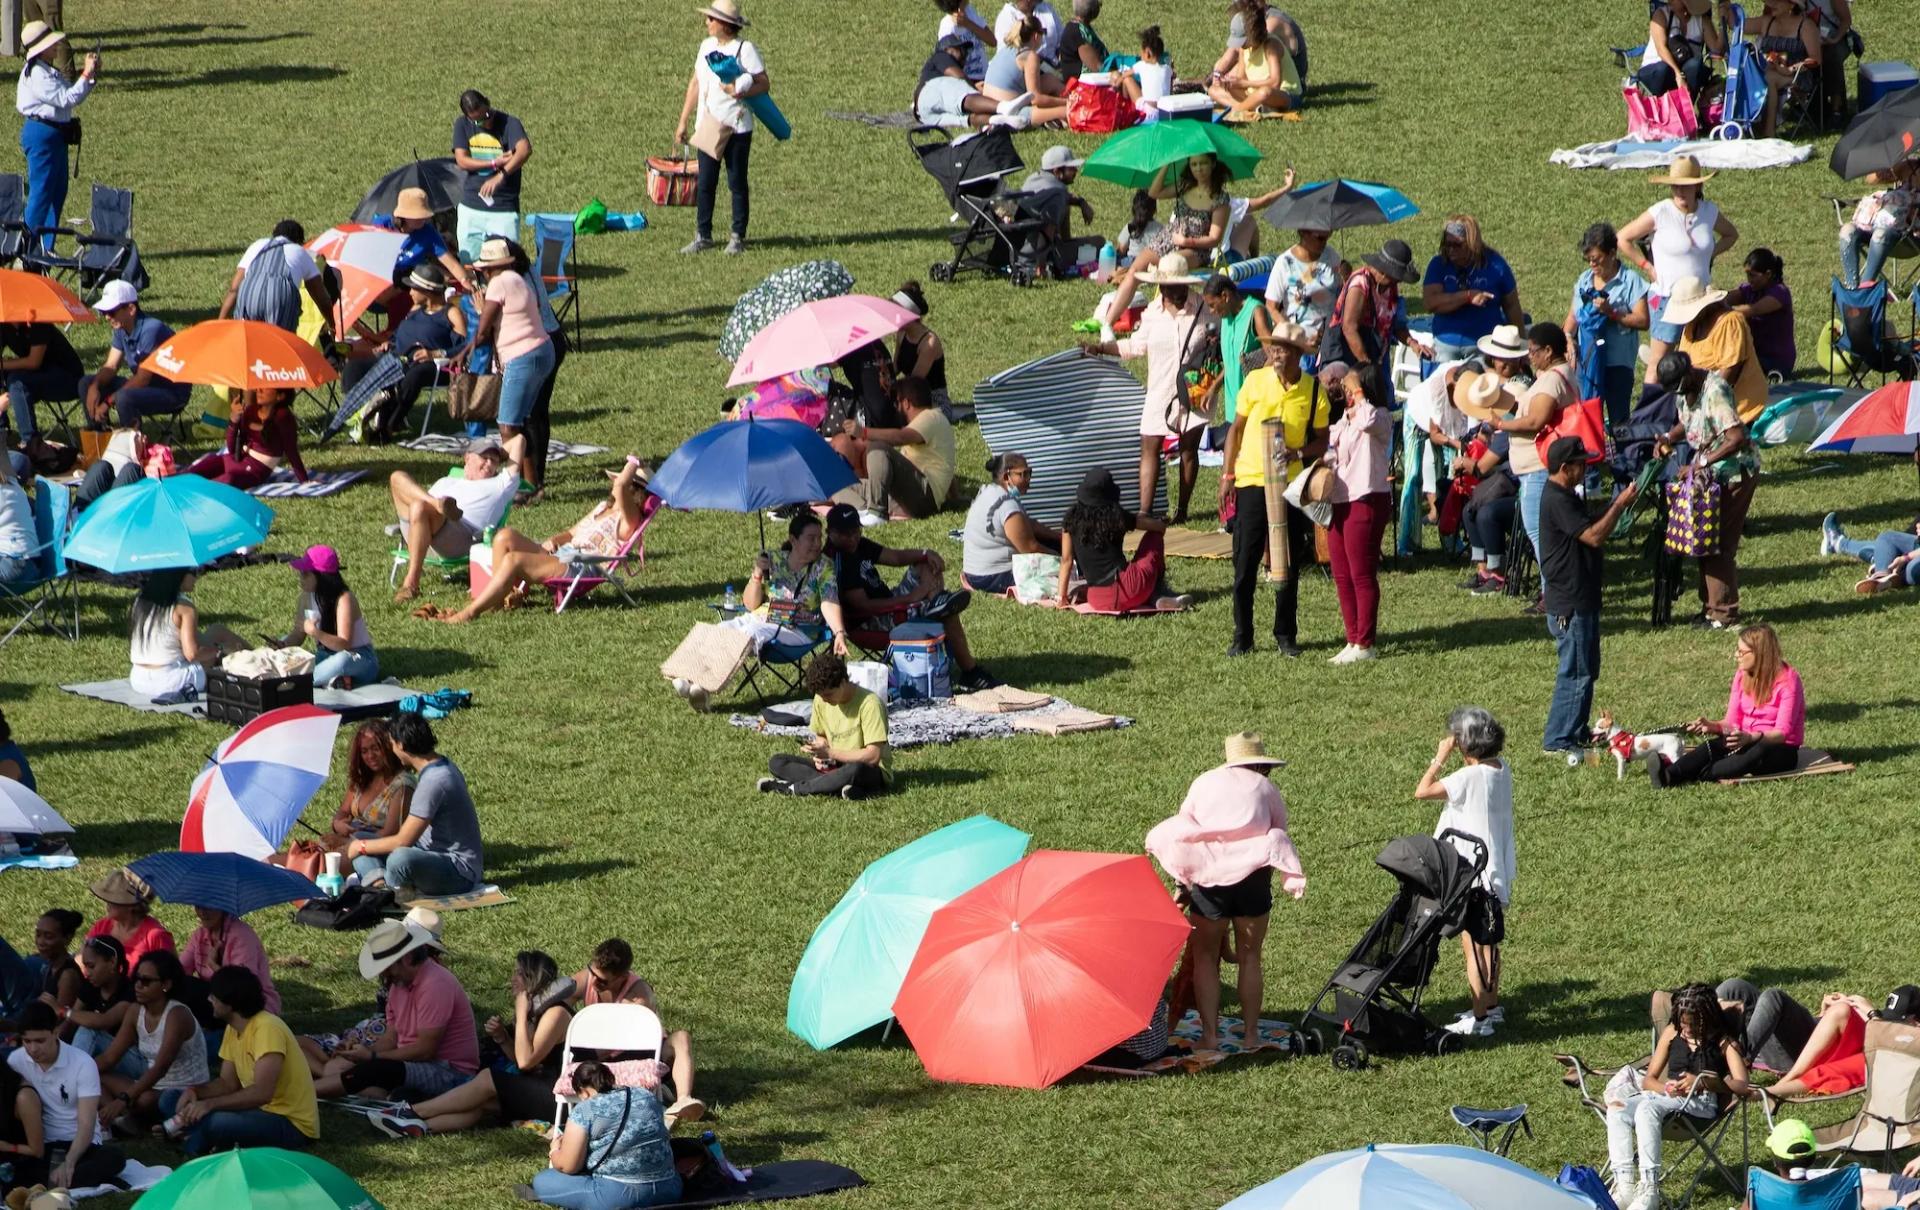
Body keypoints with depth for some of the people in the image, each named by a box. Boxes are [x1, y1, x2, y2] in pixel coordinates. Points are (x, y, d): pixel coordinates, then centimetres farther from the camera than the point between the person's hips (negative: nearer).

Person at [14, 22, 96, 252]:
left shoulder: (47, 70, 14)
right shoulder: (37, 74, -19)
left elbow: (71, 96, 18)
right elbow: (67, 99, -23)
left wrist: (92, 75, 6)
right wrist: (87, 75, -18)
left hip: (55, 135, 11)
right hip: (42, 134, -11)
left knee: (58, 191, 14)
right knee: (41, 192, -6)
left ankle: (47, 247, 20)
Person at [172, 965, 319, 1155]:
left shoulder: (267, 1029, -24)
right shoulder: (233, 1030, 5)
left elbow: (261, 1093, -33)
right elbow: (228, 1083, 10)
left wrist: (209, 1104, -35)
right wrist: (195, 1092, -10)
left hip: (292, 1125, -9)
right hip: (263, 1112, 9)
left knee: (214, 1122, -33)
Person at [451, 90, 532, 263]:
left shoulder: (508, 123, -10)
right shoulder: (462, 125, 3)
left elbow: (525, 150, -28)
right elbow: (461, 161, -5)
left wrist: (501, 176, -41)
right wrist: (496, 163, -15)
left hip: (504, 209, -3)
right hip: (471, 208, 3)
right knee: (468, 262, 5)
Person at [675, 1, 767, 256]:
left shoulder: (745, 50, -8)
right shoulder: (706, 46, 10)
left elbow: (763, 83, -9)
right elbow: (695, 83, 14)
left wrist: (741, 92, -29)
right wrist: (683, 122, 13)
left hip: (737, 128, -5)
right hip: (708, 128, 5)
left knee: (737, 183, 3)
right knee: (704, 184, 4)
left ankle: (738, 237, 11)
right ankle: (703, 236, 12)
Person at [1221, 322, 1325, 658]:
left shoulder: (1313, 390, -3)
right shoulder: (1256, 381, -2)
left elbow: (1321, 441, 4)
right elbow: (1236, 428, 6)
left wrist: (1297, 453, -16)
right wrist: (1227, 475, 2)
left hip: (1292, 483, 0)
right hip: (1252, 480, 0)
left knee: (1289, 564, 6)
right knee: (1245, 563, 0)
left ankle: (1286, 634, 18)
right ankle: (1242, 637, 8)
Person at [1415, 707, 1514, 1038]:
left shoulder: (1469, 777, -22)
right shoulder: (1502, 769, 4)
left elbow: (1422, 791, -19)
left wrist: (1441, 757, -13)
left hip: (1475, 871, -9)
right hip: (1497, 870, 9)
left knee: (1472, 944, -4)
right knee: (1488, 941, 22)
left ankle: (1479, 1018, -3)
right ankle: (1491, 1005, 34)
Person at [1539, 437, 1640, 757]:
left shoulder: (1563, 497, 13)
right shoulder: (1556, 501, -21)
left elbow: (1589, 530, 21)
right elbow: (1593, 535, -25)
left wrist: (1617, 504, 9)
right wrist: (1620, 505, -18)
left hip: (1580, 600, 11)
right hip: (1570, 606, -11)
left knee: (1585, 668, 19)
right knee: (1576, 673, -7)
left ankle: (1576, 731, 28)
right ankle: (1559, 740, -3)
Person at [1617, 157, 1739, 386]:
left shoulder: (1709, 212, 1)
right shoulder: (1660, 213, -11)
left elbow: (1731, 234, 22)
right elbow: (1623, 238, -5)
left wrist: (1711, 254, 6)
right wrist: (1647, 267, -8)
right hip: (1667, 298, -4)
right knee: (1658, 363, -2)